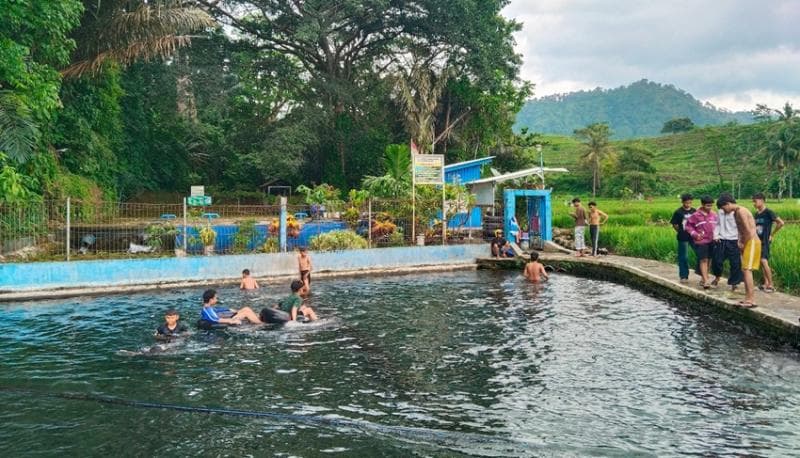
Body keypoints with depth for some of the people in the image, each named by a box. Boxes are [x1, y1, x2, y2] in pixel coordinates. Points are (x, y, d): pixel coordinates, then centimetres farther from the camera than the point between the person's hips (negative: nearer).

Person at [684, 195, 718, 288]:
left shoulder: (714, 214, 5)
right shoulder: (696, 215, -7)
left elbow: (716, 226, 17)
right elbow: (688, 226, 1)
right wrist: (695, 234, -9)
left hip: (712, 241, 5)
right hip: (701, 241, -5)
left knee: (708, 260, 11)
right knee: (703, 260, -10)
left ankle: (703, 279, 24)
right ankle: (706, 281, -15)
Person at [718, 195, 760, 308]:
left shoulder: (741, 211, -16)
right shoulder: (735, 213, 15)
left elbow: (748, 231, -21)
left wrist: (743, 244, -9)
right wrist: (740, 242, 5)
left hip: (752, 242, -10)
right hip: (746, 243, 10)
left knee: (747, 270, -13)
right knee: (745, 270, 11)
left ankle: (751, 300, -15)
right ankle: (748, 297, 15)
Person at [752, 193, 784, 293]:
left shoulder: (768, 212, -10)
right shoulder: (756, 214, 11)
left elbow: (781, 223, -14)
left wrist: (771, 234, -9)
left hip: (765, 241, -8)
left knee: (764, 261, -16)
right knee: (760, 262, 8)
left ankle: (771, 285, -10)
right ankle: (766, 283, 15)